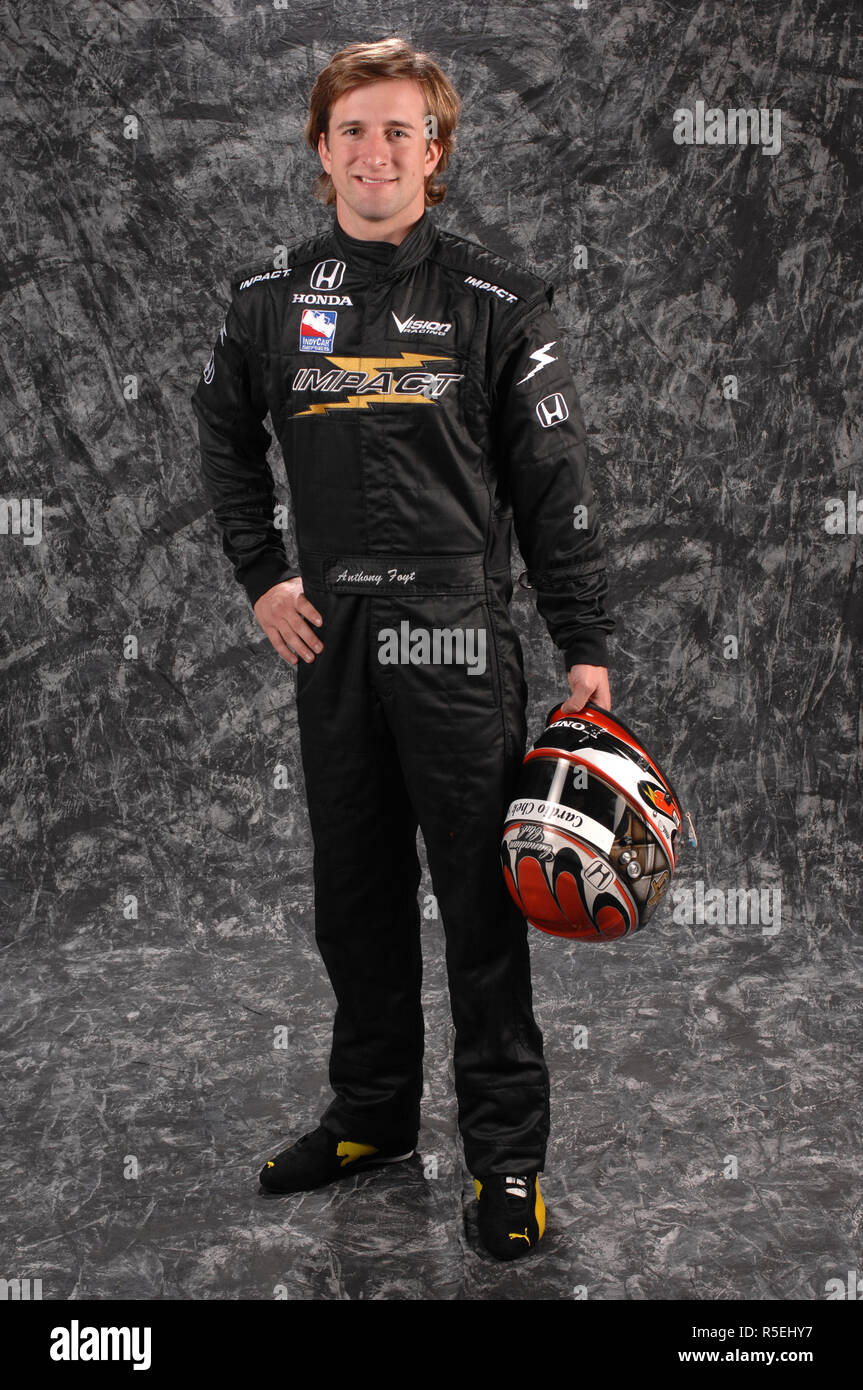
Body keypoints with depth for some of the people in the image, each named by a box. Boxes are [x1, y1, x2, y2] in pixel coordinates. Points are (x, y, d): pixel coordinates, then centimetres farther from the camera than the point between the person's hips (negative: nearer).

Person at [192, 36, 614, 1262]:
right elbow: (225, 439, 22)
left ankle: (507, 1152, 14)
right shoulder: (271, 298, 7)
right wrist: (262, 576, 11)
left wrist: (586, 649, -7)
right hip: (328, 642, 4)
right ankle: (373, 1114, 31)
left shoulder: (498, 300, -2)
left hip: (457, 638, -4)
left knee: (482, 899, 0)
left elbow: (555, 484, -3)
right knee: (355, 896, 14)